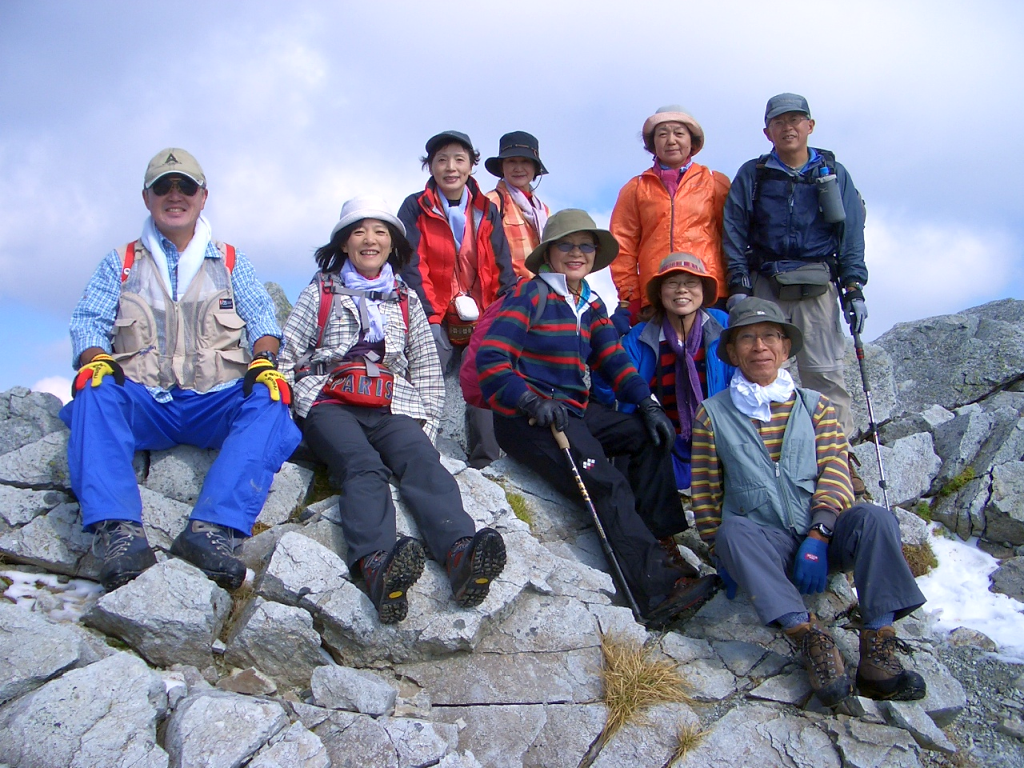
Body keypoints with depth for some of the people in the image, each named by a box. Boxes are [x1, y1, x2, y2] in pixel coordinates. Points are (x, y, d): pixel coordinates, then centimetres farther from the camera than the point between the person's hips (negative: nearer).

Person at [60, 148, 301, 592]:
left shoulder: (230, 263, 21)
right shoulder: (120, 264, 21)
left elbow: (261, 318, 8)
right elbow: (89, 321, 8)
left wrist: (264, 360, -15)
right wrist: (96, 360, -15)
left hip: (216, 404, 0)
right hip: (143, 404, 1)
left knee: (270, 402, -32)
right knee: (94, 393, -32)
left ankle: (213, 528, -46)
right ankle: (118, 531, -45)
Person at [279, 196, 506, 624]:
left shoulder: (406, 300, 25)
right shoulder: (319, 293, 19)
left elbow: (427, 372, 23)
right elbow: (288, 359, 12)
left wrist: (423, 423, 9)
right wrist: (309, 406, -3)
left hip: (392, 408, 2)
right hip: (331, 406, -1)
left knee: (422, 460, -31)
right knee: (364, 467, -34)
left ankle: (461, 554, -57)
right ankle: (377, 565, -61)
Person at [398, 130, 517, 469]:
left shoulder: (487, 211, 12)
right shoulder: (415, 208, 5)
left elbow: (503, 269, 8)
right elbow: (412, 268, -4)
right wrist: (427, 316, -16)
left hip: (482, 321, 3)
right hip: (436, 321, -2)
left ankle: (485, 465, 3)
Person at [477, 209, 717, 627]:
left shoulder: (592, 305, 17)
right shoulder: (529, 295, -5)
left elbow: (614, 359, 10)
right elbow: (490, 358, -13)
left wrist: (647, 404, -6)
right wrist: (532, 401, -26)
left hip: (576, 410, 8)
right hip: (528, 416, -8)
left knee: (650, 435, -8)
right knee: (607, 484, -24)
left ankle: (665, 538, -7)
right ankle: (657, 589, -29)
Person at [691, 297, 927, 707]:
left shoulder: (815, 405, 13)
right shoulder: (712, 414, 10)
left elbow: (835, 474, 0)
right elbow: (706, 492, 8)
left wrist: (817, 537, -16)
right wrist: (724, 556, -2)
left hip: (823, 539, 2)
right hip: (764, 546, -1)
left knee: (873, 517, -28)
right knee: (733, 530, -34)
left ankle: (878, 648, -29)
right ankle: (809, 635, -40)